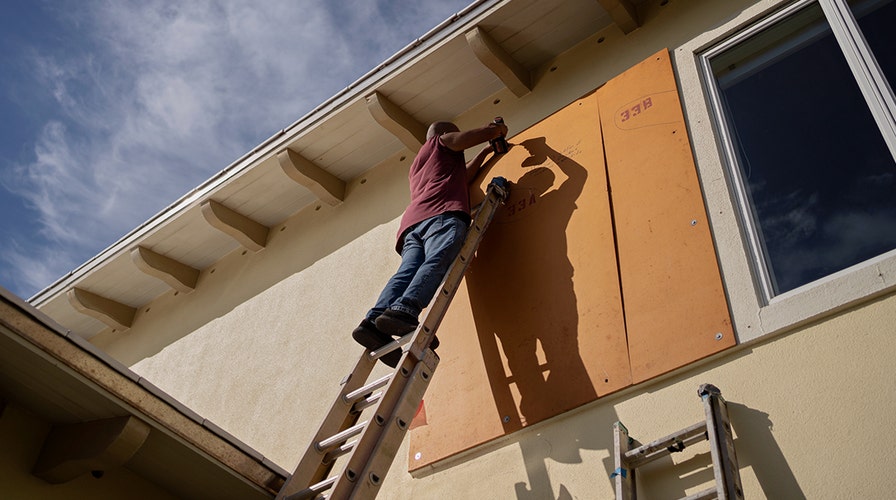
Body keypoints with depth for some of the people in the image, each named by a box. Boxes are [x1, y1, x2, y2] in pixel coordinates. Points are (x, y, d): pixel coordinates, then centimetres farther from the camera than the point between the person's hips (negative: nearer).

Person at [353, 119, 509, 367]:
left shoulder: (417, 166, 47)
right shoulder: (443, 140, 27)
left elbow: (460, 177, 56)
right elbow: (486, 132, 19)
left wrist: (485, 152, 63)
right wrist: (498, 129, 41)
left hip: (413, 223, 7)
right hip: (443, 213, -7)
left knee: (408, 271, -16)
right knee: (438, 261, -29)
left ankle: (374, 320, -42)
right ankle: (403, 311, -55)